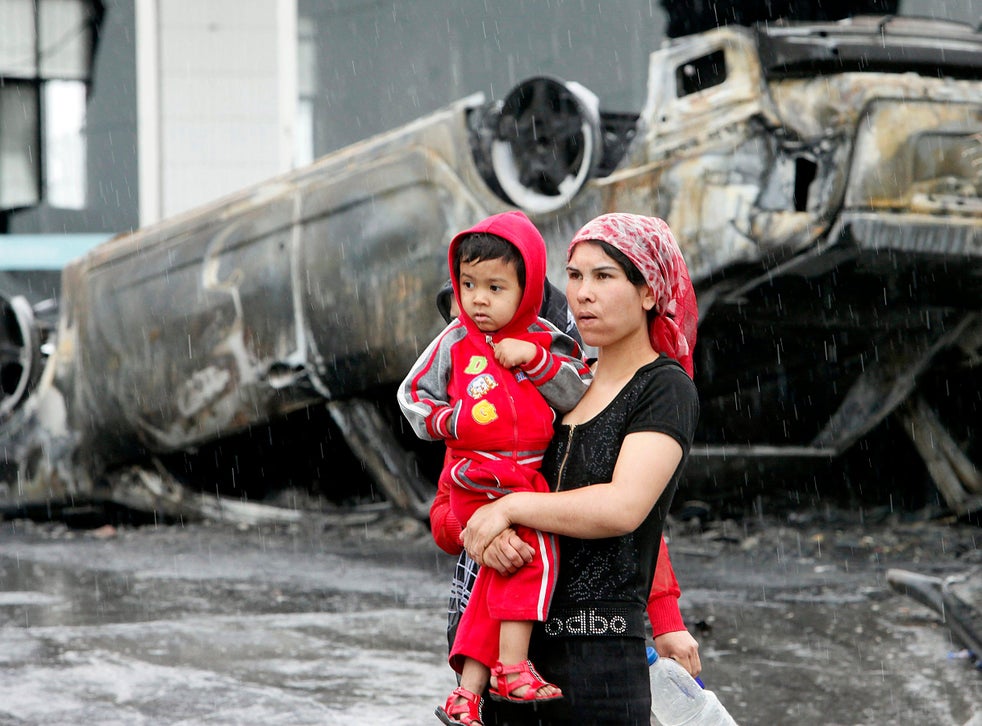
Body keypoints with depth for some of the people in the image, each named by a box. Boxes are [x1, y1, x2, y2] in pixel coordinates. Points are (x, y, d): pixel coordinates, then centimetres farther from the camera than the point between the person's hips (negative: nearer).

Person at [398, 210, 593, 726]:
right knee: (530, 550, -23)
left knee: (500, 578, 1)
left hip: (529, 478, 4)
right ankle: (512, 669, -19)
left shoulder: (545, 340, 7)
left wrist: (537, 360, -11)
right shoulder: (455, 342, 2)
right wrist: (450, 421, -9)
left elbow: (581, 397, 2)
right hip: (478, 476, -4)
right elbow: (412, 395, 9)